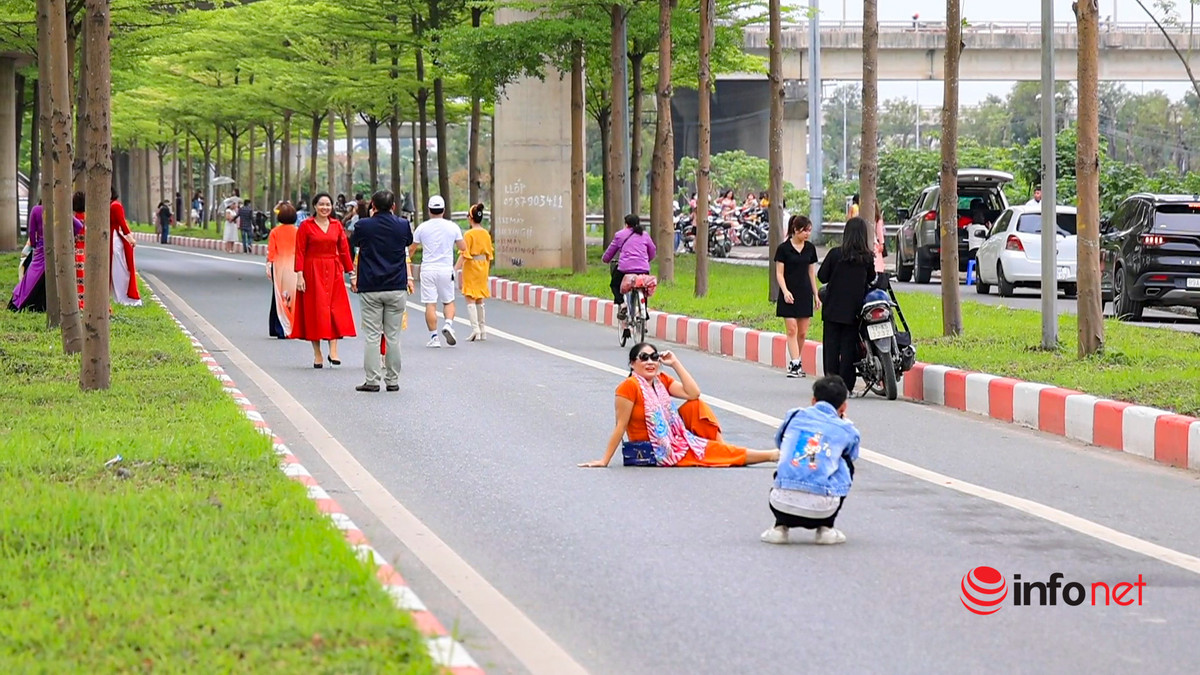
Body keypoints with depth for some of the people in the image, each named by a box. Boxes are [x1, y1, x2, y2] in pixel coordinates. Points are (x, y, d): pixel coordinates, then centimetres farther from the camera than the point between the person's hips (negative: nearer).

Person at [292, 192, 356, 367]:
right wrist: (299, 275, -13)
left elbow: (344, 250, 9)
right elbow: (300, 252, -4)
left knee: (335, 309, -5)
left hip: (333, 272, 3)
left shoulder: (337, 225, 8)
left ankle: (333, 351, -6)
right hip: (312, 272, -3)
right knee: (314, 310, -1)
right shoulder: (306, 226, -2)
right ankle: (317, 355, 4)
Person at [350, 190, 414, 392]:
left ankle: (372, 380, -1)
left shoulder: (364, 226, -5)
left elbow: (353, 243, 13)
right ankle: (392, 380, 8)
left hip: (369, 288, -1)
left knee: (371, 335, 1)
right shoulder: (402, 225, -1)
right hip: (396, 287, 2)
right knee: (393, 336, 6)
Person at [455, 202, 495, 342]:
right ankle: (483, 330, 16)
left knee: (470, 299, -5)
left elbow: (464, 253, -16)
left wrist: (457, 268, -14)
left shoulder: (469, 234, -12)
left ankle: (475, 329, -16)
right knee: (479, 299, 15)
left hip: (470, 267, -6)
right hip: (483, 267, 6)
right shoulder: (486, 234, 6)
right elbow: (489, 253, 12)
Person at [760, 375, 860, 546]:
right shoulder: (846, 431, 11)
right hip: (822, 509, -2)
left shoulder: (795, 416, 15)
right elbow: (852, 456, 33)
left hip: (782, 504, 2)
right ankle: (826, 528, 19)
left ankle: (781, 526, 14)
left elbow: (779, 441, 35)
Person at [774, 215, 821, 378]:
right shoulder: (784, 248, -5)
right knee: (792, 330, -9)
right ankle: (794, 364, -11)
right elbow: (779, 273, -4)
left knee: (803, 333, 4)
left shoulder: (810, 248, 9)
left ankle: (795, 362, 15)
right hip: (789, 295, -4)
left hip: (805, 294, 4)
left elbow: (812, 273, 15)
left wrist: (816, 295, 12)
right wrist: (785, 291, -18)